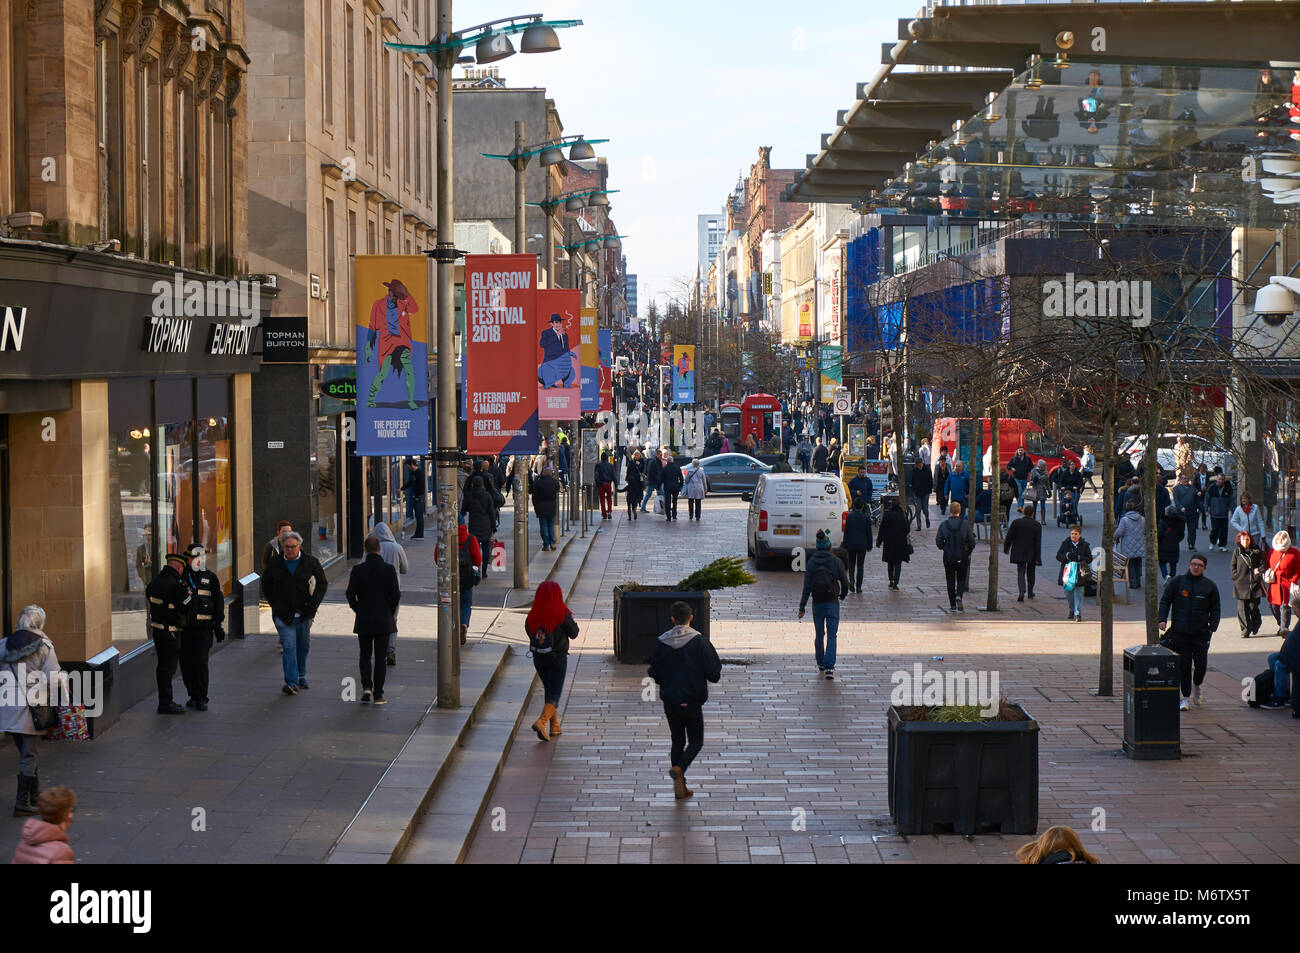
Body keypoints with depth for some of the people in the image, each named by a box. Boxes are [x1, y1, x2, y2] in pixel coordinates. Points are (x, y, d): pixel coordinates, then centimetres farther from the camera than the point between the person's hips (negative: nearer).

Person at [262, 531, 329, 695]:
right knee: (288, 647, -11)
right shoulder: (275, 564, 1)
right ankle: (292, 683, -14)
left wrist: (313, 604, -6)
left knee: (303, 646, 13)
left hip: (304, 613, 2)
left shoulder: (311, 562, 0)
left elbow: (322, 583, 6)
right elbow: (266, 584, 16)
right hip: (284, 614, -2)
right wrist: (274, 603, 6)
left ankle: (301, 677, 32)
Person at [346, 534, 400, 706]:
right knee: (380, 657, 6)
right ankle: (378, 695, 6)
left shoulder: (357, 570, -7)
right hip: (384, 621, 0)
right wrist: (390, 613, 7)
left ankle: (366, 687, -3)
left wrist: (359, 611, 8)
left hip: (363, 620, 0)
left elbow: (350, 594, -7)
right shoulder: (389, 570, -8)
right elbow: (396, 595, -8)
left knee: (365, 655, 14)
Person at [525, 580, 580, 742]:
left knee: (549, 690, 20)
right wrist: (572, 620, 12)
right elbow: (573, 633, -5)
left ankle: (554, 726, 25)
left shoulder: (533, 615, -6)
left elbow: (528, 631, 7)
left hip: (538, 659, 4)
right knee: (555, 694, 1)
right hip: (558, 659, -4)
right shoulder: (562, 614, -15)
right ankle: (542, 722, -20)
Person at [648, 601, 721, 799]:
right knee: (695, 742, 10)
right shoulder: (699, 642, -13)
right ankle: (679, 768, -18)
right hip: (692, 701, -3)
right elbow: (714, 673, -12)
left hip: (669, 700, 3)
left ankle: (680, 787, 12)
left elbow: (655, 674, 0)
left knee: (677, 741, 14)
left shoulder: (661, 643, -5)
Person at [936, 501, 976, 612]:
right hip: (963, 557, 0)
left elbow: (938, 542, -5)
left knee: (950, 581, 10)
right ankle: (959, 596, -15)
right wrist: (968, 552, 11)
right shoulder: (965, 524, -8)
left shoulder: (943, 525, -6)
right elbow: (972, 542, -7)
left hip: (948, 557, 0)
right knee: (961, 580, 12)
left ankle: (953, 606, 8)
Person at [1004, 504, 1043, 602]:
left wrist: (1006, 548, 11)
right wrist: (1038, 558, -7)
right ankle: (1030, 592, 31)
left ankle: (1022, 592, -21)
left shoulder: (1016, 522, -8)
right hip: (1032, 554, 1)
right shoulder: (1037, 525, -7)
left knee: (1020, 572, 0)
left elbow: (1009, 537, -4)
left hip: (1019, 553, -1)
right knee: (1031, 572, 19)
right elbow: (1038, 542, -9)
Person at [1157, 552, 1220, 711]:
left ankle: (1197, 686, 31)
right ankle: (1186, 696, 10)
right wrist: (1162, 619, -6)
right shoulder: (1177, 582, 6)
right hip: (1179, 632, -1)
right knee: (1183, 665, -2)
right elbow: (1165, 601, 8)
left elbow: (1215, 609, 12)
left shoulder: (1209, 586, 8)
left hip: (1201, 634, 1)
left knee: (1201, 664, -1)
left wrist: (1213, 627, -2)